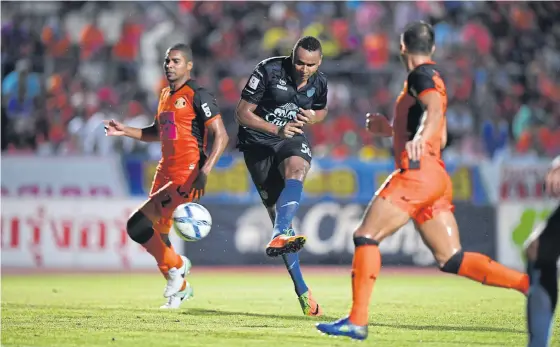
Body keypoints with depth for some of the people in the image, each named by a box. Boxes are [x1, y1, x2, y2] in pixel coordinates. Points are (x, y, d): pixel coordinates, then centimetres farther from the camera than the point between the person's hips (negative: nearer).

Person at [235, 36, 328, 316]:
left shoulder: (318, 82, -2)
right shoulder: (268, 71, -16)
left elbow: (321, 110, 20)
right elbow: (242, 113, -13)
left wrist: (313, 117, -5)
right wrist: (277, 129, -25)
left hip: (292, 138, 3)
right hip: (259, 142, -3)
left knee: (296, 171, -35)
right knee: (277, 213, -6)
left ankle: (279, 236, -52)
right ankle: (302, 290, -4)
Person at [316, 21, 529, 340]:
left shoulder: (423, 75, -3)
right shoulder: (431, 79, 26)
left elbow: (435, 110, -25)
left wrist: (419, 138, -44)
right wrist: (391, 129, 38)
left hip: (418, 172, -9)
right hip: (436, 178, 9)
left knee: (365, 236, -8)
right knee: (452, 259, 6)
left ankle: (357, 322, -13)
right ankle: (526, 283, -2)